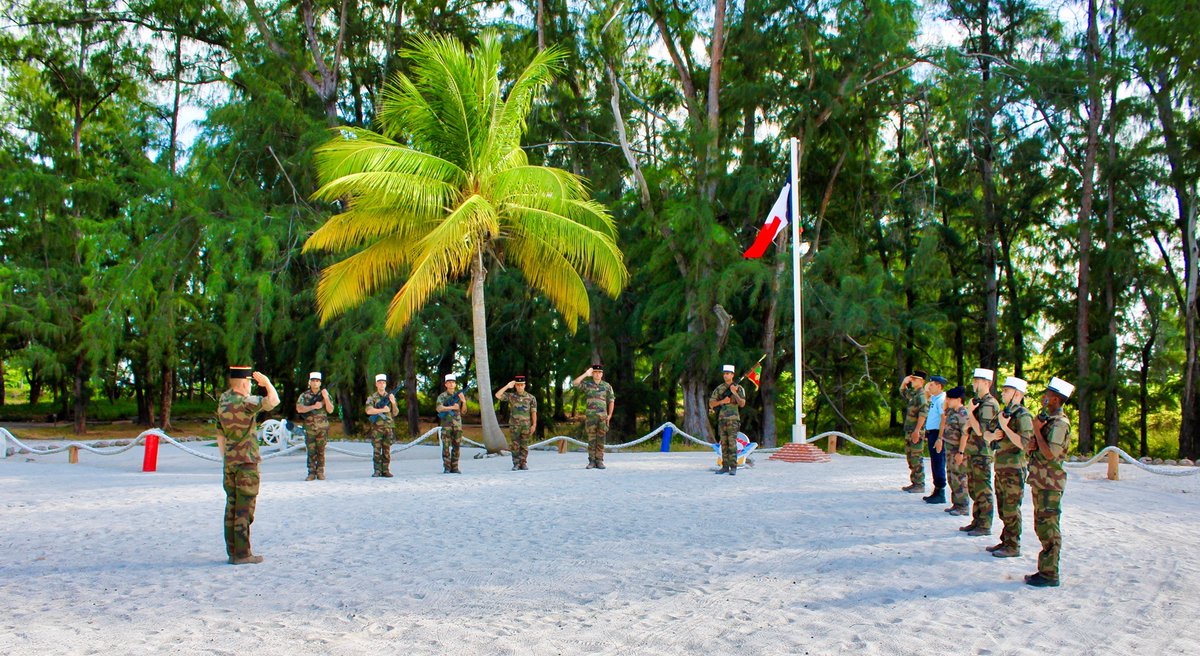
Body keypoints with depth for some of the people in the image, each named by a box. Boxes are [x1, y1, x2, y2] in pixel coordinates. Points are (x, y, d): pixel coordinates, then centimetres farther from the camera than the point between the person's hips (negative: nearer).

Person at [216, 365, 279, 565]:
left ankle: (232, 551, 17)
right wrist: (266, 382, -10)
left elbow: (220, 435, 16)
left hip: (229, 463, 8)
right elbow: (273, 401, -29)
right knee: (244, 509, -4)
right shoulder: (245, 402, -15)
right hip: (246, 463, -8)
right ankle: (242, 554, -2)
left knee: (232, 507, 12)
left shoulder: (222, 401, 10)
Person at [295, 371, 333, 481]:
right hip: (309, 428, 0)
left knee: (321, 451, 2)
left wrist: (326, 398, -14)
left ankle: (320, 472, 7)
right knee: (311, 451, 0)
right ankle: (312, 473, 4)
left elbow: (330, 410, -2)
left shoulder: (325, 395, 7)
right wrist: (313, 406, -15)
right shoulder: (304, 396, 6)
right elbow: (299, 408, -8)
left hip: (322, 428, 0)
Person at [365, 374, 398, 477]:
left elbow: (395, 413, 10)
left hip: (389, 427, 2)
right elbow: (369, 411, -11)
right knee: (377, 450, -5)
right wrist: (382, 410, -14)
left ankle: (386, 470, 5)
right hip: (377, 427, -2)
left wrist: (393, 403, -6)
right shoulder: (372, 398, 5)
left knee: (387, 450, 2)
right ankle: (377, 471, -2)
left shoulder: (390, 396, 14)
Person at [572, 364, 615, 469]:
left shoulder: (607, 386, 7)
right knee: (591, 439, 0)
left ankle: (599, 461, 6)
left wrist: (610, 415, -1)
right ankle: (592, 461, 4)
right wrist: (585, 374, -11)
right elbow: (574, 383, -11)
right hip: (590, 416, -1)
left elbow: (611, 401, 7)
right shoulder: (587, 384, 5)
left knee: (601, 439, 1)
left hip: (603, 416, 1)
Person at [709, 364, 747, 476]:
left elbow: (742, 404, -11)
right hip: (721, 419, 4)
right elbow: (711, 404, 4)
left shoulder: (739, 388, -1)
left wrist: (734, 392, -21)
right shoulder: (719, 389, 8)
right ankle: (725, 467, 11)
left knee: (732, 443, -10)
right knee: (724, 444, 6)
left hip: (733, 420, -4)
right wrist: (722, 401, -13)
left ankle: (733, 468, -10)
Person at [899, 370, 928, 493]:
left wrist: (917, 431, -25)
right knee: (909, 456, 14)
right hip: (909, 431, 10)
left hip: (916, 431, -10)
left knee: (916, 458, -7)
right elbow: (902, 392, 34)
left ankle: (920, 485, -3)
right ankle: (914, 482, 21)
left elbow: (923, 415, -21)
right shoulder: (912, 393, 13)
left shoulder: (921, 395, -14)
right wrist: (904, 382, 14)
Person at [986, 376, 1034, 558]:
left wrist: (1005, 427, -22)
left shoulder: (1023, 415, -14)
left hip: (1014, 469, -9)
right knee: (1003, 509, 15)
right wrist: (995, 435, 2)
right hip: (1001, 468, 9)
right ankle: (1005, 541, 24)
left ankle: (1013, 546, 3)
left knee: (1011, 509, -3)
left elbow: (1024, 443, -23)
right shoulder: (1005, 413, 14)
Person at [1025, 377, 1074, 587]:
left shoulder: (1060, 423, -16)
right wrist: (1033, 444, -4)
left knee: (1048, 529, -6)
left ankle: (1049, 574, -2)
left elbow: (1051, 454, -23)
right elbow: (1032, 447, 18)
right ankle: (1045, 570, 22)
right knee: (1042, 527, 14)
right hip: (1040, 481, 10)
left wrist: (1037, 430, -16)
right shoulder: (1048, 420, 16)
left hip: (1050, 483, -10)